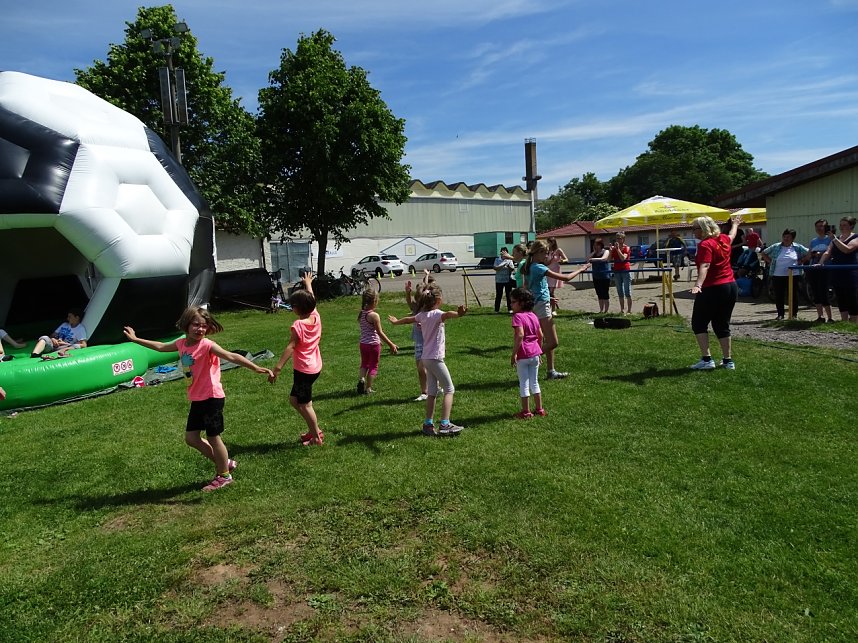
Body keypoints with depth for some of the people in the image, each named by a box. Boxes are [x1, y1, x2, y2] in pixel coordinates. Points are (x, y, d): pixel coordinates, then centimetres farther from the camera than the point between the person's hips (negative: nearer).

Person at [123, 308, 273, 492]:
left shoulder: (207, 345, -18)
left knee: (213, 437, 3)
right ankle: (225, 463, 28)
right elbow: (160, 347, 23)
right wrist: (136, 339, 30)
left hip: (212, 398, -8)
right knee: (191, 438, 13)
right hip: (197, 400, 8)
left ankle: (224, 475, 23)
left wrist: (255, 368, -43)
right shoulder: (182, 344, 4)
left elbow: (231, 356, -31)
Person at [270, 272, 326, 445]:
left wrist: (277, 368, -23)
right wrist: (308, 284, 34)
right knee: (294, 400, 20)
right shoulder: (316, 317, -1)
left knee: (305, 404, 4)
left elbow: (290, 347, -23)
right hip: (315, 367, 8)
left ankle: (317, 437, 13)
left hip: (303, 370, -8)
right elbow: (311, 299, 17)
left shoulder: (298, 325, -19)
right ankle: (314, 430, 23)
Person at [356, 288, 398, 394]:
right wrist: (391, 344, -9)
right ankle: (368, 388, 11)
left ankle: (361, 378, -5)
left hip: (363, 344, 6)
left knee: (364, 364, 20)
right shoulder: (374, 315, -19)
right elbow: (380, 333, -16)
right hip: (374, 344, -6)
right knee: (373, 366, 9)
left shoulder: (361, 314, 1)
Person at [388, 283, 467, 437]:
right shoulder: (436, 314, -16)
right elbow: (446, 315, -40)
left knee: (432, 391, 13)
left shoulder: (422, 315, 8)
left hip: (427, 358, 8)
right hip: (435, 358, -8)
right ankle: (445, 425, -7)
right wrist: (458, 314, -62)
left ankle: (428, 424, 15)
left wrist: (396, 322, 48)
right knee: (449, 389, -1)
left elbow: (409, 319, 27)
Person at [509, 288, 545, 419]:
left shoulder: (517, 316, -13)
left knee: (524, 383, 3)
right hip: (535, 354, 7)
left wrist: (514, 353, -22)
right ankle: (539, 409, 24)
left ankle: (526, 411, 10)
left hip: (523, 355, -7)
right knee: (534, 382, 17)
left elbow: (520, 335, -25)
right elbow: (540, 335, 13)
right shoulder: (533, 316, 9)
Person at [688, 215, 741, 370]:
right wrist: (735, 224, 56)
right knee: (722, 325, 16)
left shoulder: (705, 245, -15)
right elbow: (732, 235, 34)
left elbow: (704, 266, -31)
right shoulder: (723, 239, 9)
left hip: (712, 289, -8)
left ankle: (706, 359, -3)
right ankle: (728, 360, 19)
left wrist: (698, 284, -45)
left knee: (699, 324, 2)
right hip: (731, 287, 8)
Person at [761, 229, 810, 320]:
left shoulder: (798, 247, 4)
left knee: (793, 295, 4)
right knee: (779, 296, 4)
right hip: (777, 275, 1)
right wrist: (770, 262, 5)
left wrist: (801, 261, 0)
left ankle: (794, 314, 14)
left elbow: (809, 254, 9)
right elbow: (764, 253, 16)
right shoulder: (775, 247, 7)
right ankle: (780, 314, 13)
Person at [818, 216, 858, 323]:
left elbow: (847, 249, -20)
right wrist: (820, 263, -9)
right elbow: (827, 253, 7)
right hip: (836, 273, 6)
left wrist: (834, 239, -20)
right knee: (841, 300, 9)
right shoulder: (836, 239, 16)